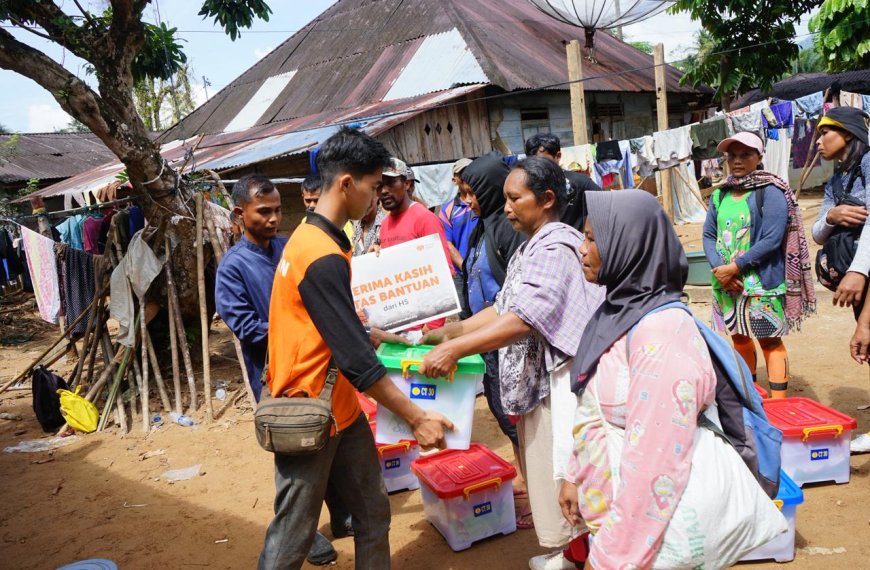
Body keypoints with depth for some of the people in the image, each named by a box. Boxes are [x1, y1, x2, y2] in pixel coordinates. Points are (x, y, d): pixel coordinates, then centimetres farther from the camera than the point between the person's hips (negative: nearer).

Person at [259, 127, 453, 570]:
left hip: (341, 410, 9)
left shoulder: (313, 237, 7)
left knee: (373, 514, 16)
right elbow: (356, 360, -26)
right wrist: (416, 418, -21)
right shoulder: (322, 258, -25)